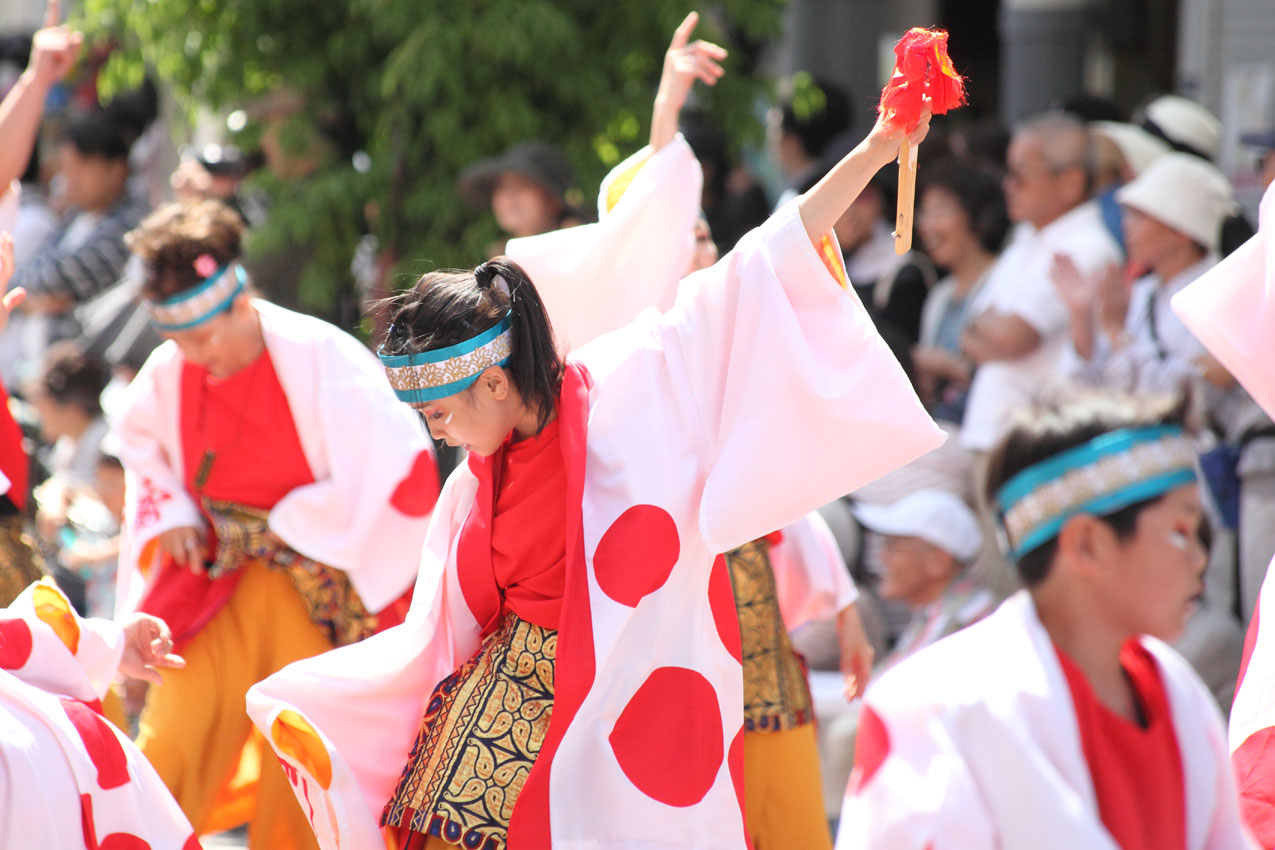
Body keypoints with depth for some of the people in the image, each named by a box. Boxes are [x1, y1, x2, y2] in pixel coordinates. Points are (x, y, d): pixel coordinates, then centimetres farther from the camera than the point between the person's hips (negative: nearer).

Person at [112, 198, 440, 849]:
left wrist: (292, 526, -13)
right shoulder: (171, 372, -5)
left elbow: (400, 473, -20)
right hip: (222, 573, 4)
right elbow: (139, 438, 18)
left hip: (319, 590, -4)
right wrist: (170, 515, 1)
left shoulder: (320, 358, -20)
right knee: (170, 741, -6)